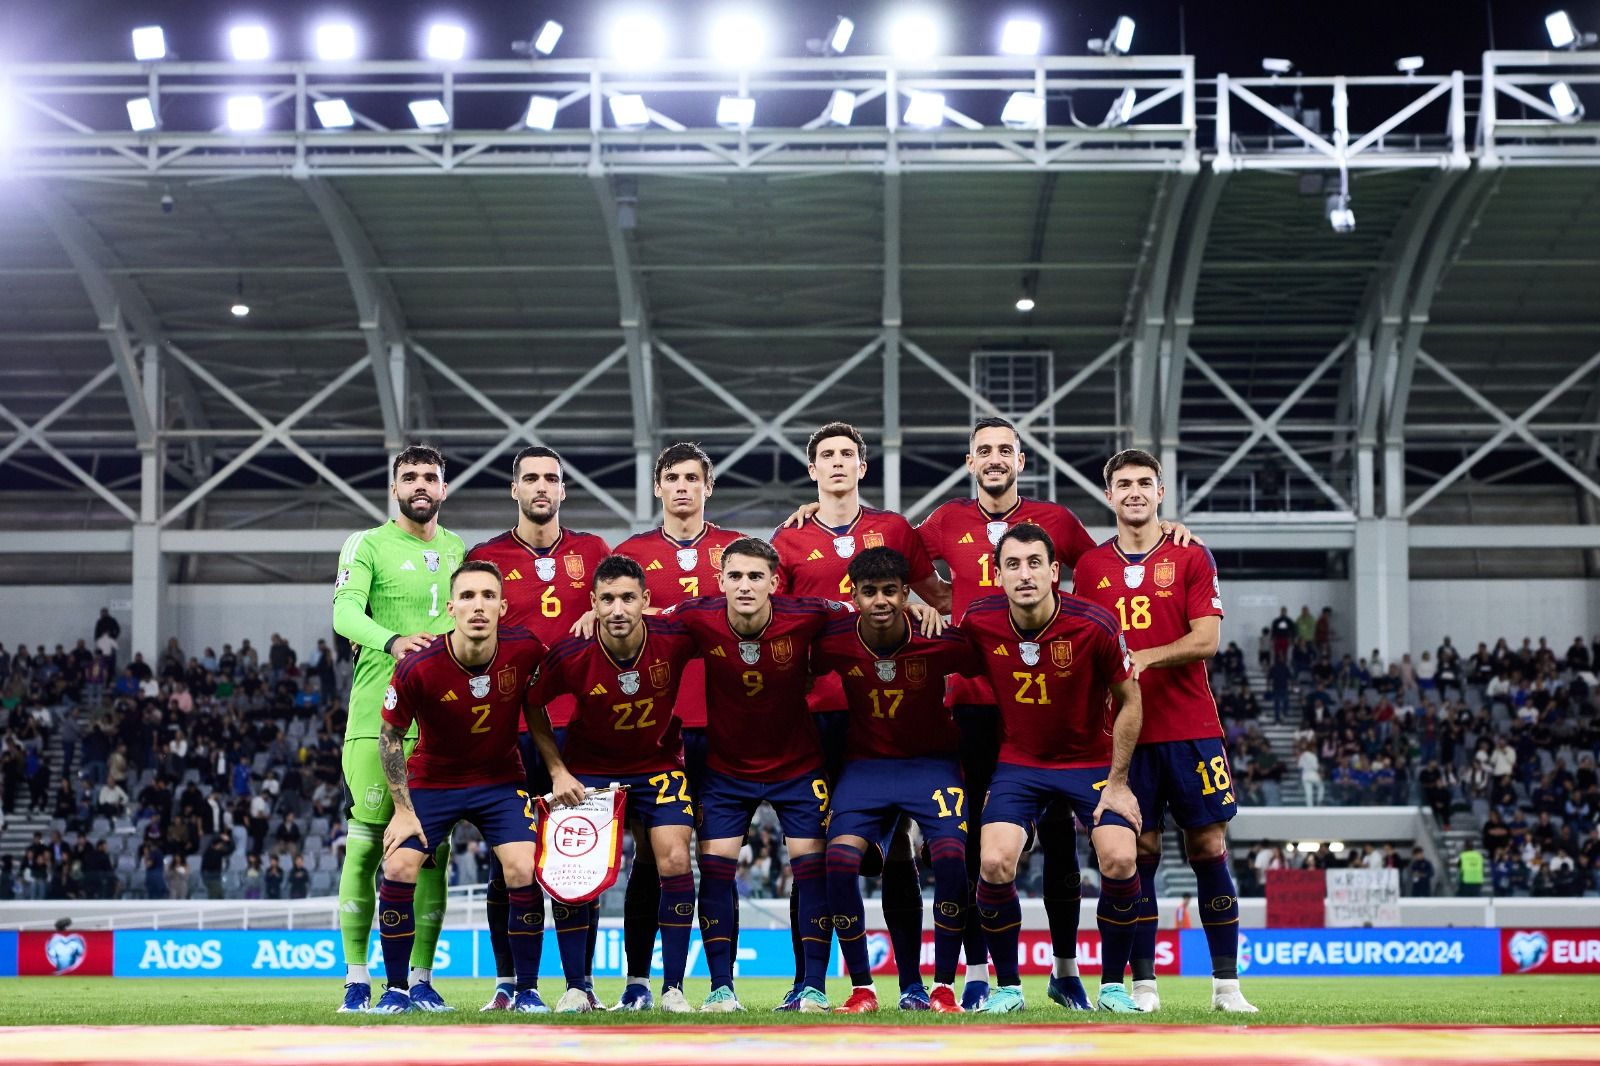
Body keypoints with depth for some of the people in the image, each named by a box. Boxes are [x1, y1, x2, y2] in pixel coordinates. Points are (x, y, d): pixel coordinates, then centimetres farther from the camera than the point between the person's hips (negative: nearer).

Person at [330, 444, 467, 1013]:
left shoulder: (461, 552, 17)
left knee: (432, 848, 2)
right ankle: (357, 978, 0)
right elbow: (345, 612, -12)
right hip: (377, 712, -4)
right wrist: (392, 641, -30)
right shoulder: (368, 545, 3)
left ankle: (421, 978, 8)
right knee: (367, 842, -6)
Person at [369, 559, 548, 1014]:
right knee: (398, 868, -15)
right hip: (431, 780, 0)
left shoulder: (526, 650, -20)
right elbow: (390, 737, -8)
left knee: (523, 870, -17)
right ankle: (396, 989, 2)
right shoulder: (417, 669, -24)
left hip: (502, 780, 1)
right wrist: (403, 809, -9)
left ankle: (527, 991, -2)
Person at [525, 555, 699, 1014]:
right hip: (588, 767, 0)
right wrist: (557, 771, -10)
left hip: (658, 764, 0)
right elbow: (531, 707, -5)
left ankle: (673, 988, -4)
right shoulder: (570, 656, -24)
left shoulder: (674, 640, -24)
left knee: (674, 861, -14)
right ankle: (576, 988, 2)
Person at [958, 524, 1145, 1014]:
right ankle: (1007, 987, 2)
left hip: (1091, 760, -1)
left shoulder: (1094, 625, -21)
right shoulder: (978, 622, -15)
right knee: (995, 863, -19)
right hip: (1018, 762, 1)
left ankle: (1113, 985, 3)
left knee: (1120, 860, -19)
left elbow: (1129, 701, -8)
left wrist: (1117, 783, -7)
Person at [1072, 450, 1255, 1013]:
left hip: (1191, 729, -1)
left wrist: (1144, 657, -20)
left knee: (1209, 847, 0)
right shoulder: (1089, 566, 10)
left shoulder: (1191, 558, 3)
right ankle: (1143, 984, 4)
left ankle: (1226, 984, 5)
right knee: (1139, 852, 0)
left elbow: (1206, 639, -6)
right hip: (1123, 731, 1)